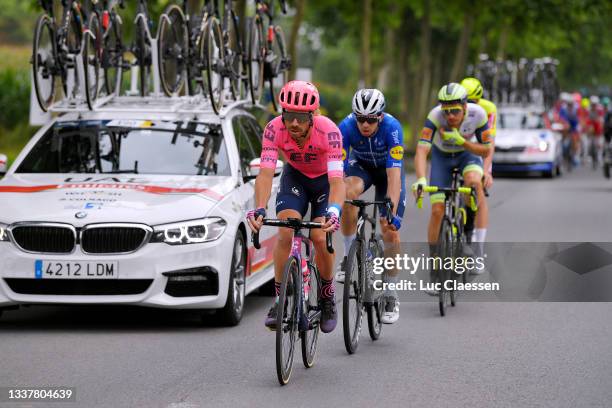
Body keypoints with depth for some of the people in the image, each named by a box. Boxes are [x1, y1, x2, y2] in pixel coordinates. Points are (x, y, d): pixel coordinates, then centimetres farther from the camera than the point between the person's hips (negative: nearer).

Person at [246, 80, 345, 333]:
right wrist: (259, 210, -52)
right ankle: (280, 300, -12)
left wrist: (333, 212, -61)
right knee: (285, 233, -21)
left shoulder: (328, 131, -36)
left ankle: (328, 298, 9)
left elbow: (337, 179, -43)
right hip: (295, 177, 2)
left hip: (325, 180, -2)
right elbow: (265, 172, -36)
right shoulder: (274, 129, -30)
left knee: (320, 239, -17)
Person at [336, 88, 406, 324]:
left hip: (388, 170, -1)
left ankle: (390, 297, 4)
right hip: (361, 166, 1)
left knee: (390, 232, -10)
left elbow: (394, 175, -39)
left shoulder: (392, 128, -35)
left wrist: (392, 212, -47)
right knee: (349, 193, -34)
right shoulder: (346, 127, -31)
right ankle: (349, 258, -19)